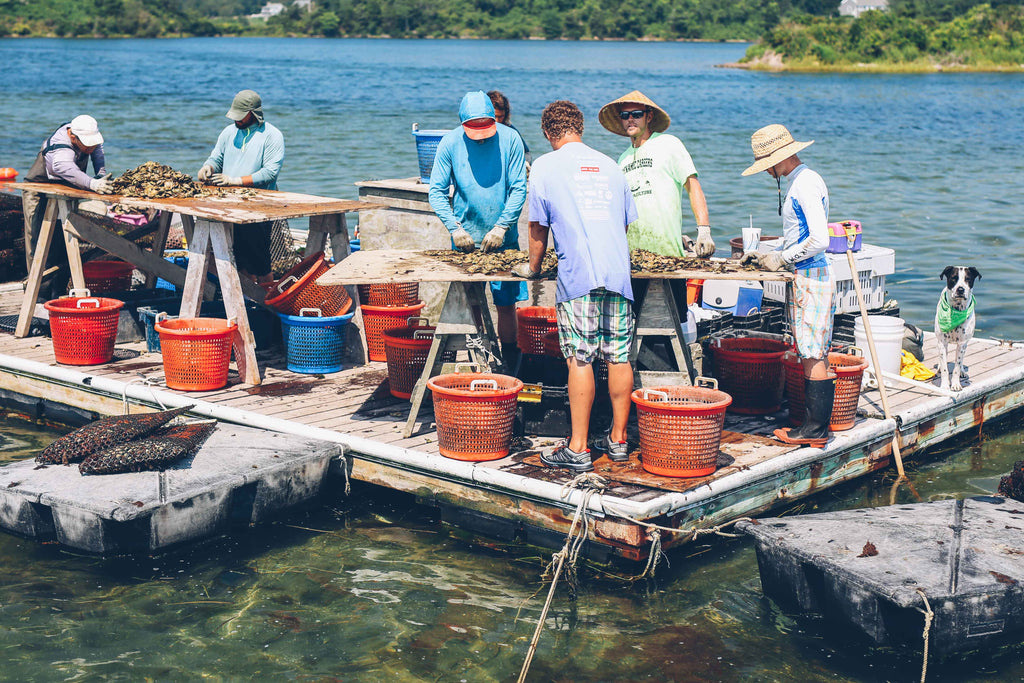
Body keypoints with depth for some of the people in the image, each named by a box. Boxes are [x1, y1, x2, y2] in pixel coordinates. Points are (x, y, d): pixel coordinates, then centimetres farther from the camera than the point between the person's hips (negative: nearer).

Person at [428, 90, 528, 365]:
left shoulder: (510, 139, -6)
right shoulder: (450, 143, -4)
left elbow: (519, 188, -5)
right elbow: (436, 191, -2)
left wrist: (501, 227, -13)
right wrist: (455, 228, -14)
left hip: (503, 238, -1)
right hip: (465, 237, 1)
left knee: (506, 304, 0)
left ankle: (509, 365, 10)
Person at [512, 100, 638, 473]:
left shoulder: (545, 165, 4)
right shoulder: (609, 164, 17)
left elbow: (538, 225, 7)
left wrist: (533, 266, 22)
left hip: (578, 275, -4)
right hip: (619, 271, 4)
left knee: (580, 359, -4)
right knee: (619, 357, 8)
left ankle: (577, 449, -2)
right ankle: (618, 439, 15)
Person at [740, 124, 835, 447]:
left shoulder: (806, 184, -15)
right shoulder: (800, 181, 17)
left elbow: (819, 240, -22)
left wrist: (782, 258, -13)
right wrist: (765, 255, 16)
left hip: (810, 278, -10)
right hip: (805, 277, 10)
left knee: (814, 355, -6)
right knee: (811, 355, 10)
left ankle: (816, 429, -3)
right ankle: (814, 423, 13)